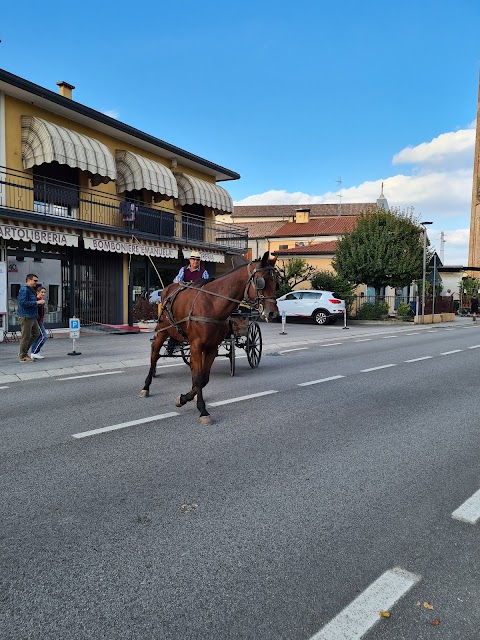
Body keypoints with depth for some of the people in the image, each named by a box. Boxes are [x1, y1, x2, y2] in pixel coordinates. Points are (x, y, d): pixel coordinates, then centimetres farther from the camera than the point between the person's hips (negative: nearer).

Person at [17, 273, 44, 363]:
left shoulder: (31, 290, 18)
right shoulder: (24, 289, -14)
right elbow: (23, 303, -23)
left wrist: (39, 303, 9)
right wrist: (37, 302, -19)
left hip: (32, 316, 10)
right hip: (26, 316, -10)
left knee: (36, 334, 15)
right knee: (26, 337, -3)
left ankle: (23, 352, 24)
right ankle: (22, 356, 8)